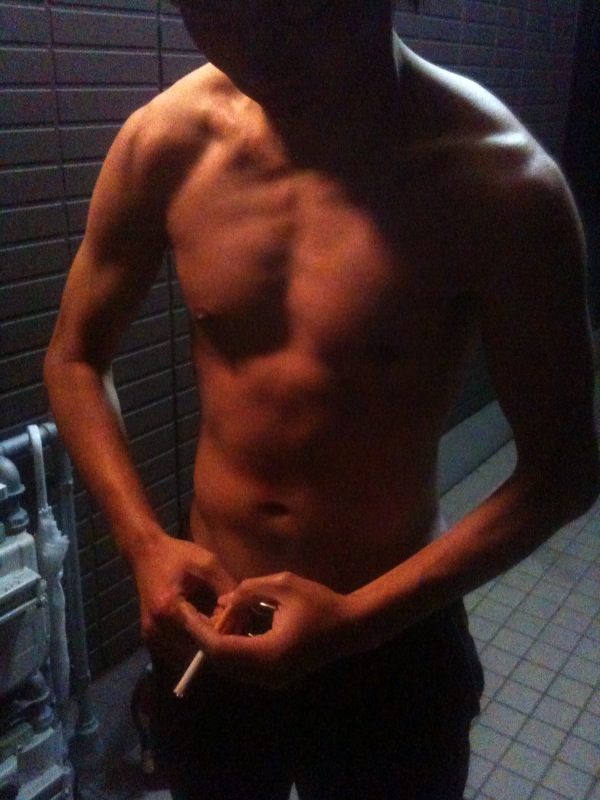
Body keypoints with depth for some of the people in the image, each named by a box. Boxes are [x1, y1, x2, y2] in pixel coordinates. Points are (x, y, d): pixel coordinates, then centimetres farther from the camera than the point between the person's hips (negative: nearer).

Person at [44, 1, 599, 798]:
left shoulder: (496, 180, -21)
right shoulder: (167, 140, -12)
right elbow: (74, 360, 0)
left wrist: (357, 618, -21)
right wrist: (144, 543, -12)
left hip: (388, 647, -2)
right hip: (207, 626, 3)